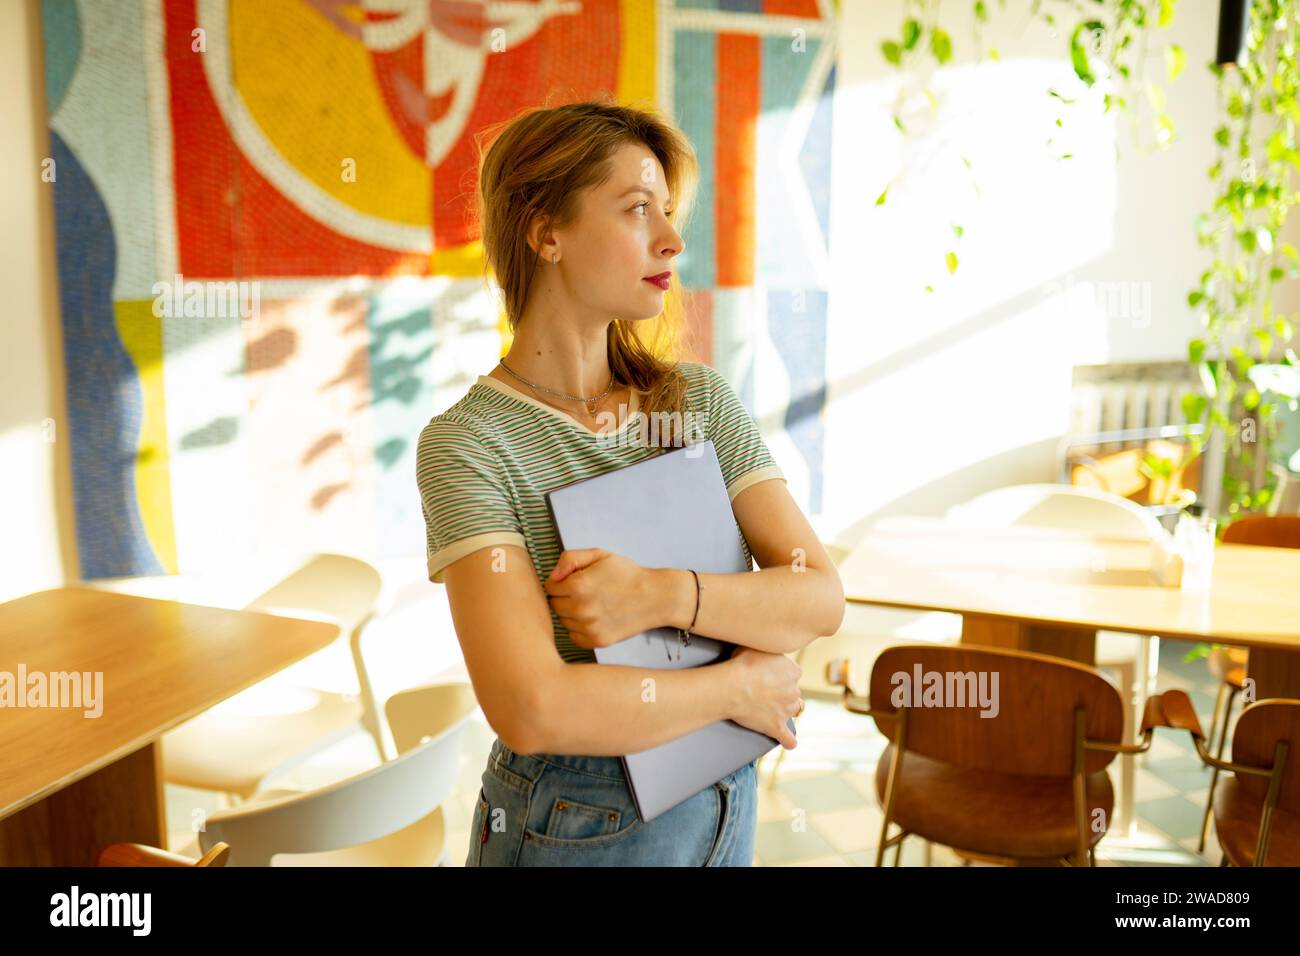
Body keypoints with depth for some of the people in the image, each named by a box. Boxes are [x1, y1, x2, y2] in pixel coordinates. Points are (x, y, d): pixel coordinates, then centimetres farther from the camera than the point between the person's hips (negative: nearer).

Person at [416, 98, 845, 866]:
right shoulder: (467, 443, -17)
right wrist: (738, 685, -16)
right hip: (572, 828, -4)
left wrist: (663, 595, -25)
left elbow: (821, 599, -9)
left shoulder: (701, 398, -3)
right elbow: (532, 709, -26)